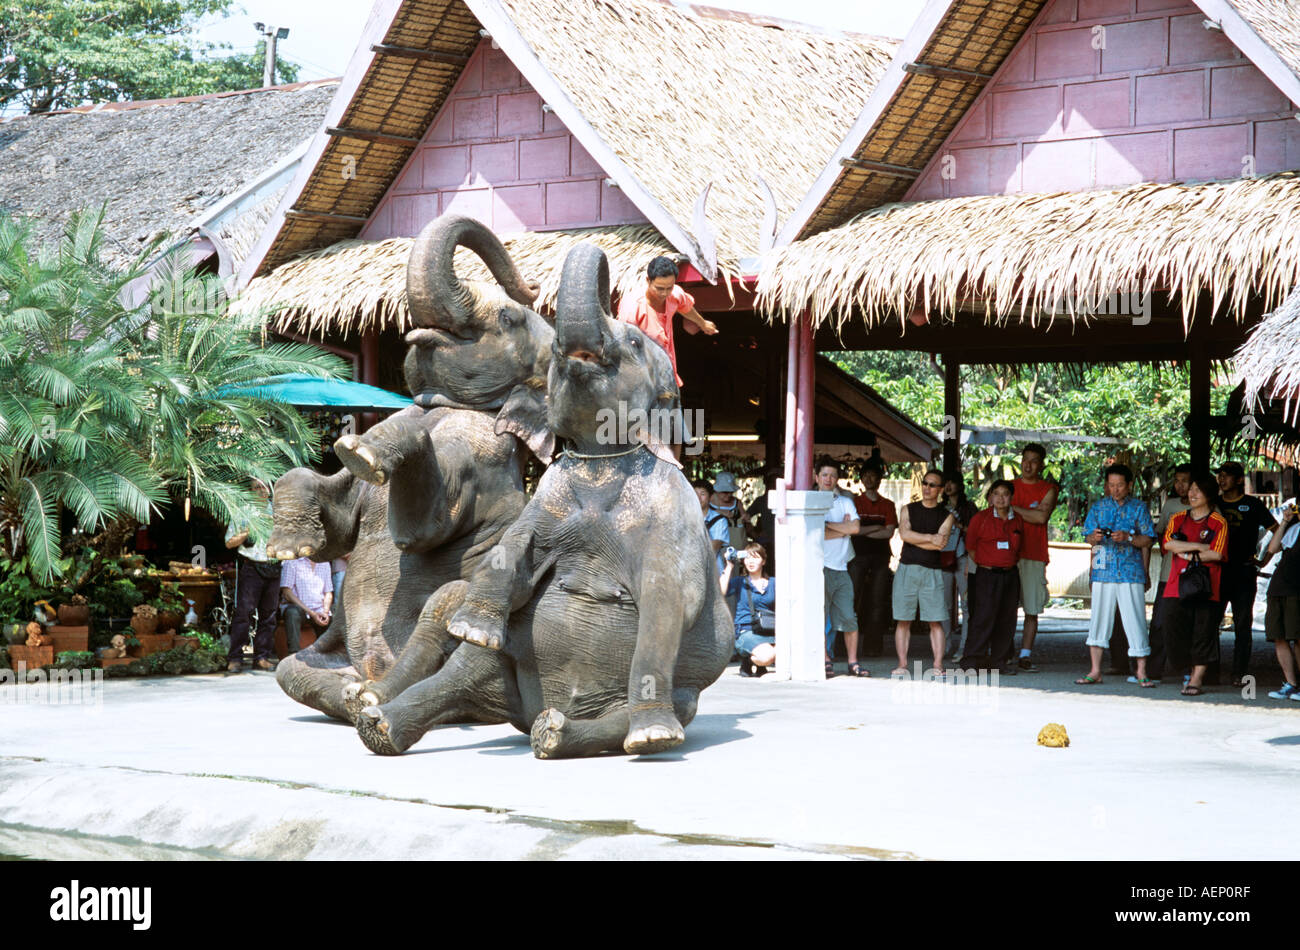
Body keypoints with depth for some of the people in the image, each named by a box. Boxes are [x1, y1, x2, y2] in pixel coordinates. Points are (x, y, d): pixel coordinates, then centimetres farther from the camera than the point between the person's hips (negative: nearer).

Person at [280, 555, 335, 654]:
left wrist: (326, 612, -5)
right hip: (298, 607, -5)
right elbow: (286, 592, -10)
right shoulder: (292, 562, -2)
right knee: (292, 612, -37)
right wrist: (311, 613, -17)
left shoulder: (324, 564, 16)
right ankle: (295, 655, -43)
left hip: (319, 609, 5)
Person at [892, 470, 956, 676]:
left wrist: (914, 539, -6)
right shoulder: (908, 510, 12)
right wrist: (930, 538, -8)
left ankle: (938, 665, -5)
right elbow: (904, 533, -5)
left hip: (932, 572, -1)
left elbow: (941, 544, -8)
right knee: (903, 620, -1)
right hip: (907, 568, 1)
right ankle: (902, 664, 1)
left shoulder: (946, 516, 8)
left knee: (936, 621, -5)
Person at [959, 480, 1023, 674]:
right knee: (983, 617, -11)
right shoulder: (980, 519, -3)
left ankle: (1001, 660, 14)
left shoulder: (1017, 521, 9)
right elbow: (971, 548, 5)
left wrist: (1008, 563, 11)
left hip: (1010, 575, 5)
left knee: (1006, 619, 6)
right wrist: (984, 565, 5)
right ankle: (972, 660, -9)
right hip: (986, 575, -4)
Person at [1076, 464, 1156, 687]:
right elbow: (1088, 537, 10)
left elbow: (1148, 540, 2)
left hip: (1131, 572, -2)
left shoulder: (1138, 508, 5)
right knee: (1099, 618, 2)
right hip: (1103, 572, 2)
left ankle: (1141, 672, 5)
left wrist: (1128, 538, -15)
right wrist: (1094, 538, -13)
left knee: (1135, 620, -3)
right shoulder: (1098, 507, 11)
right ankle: (1095, 671, 9)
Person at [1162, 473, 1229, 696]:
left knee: (1203, 630, -6)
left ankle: (1197, 678, -2)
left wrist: (1187, 553, -5)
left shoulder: (1218, 523, 4)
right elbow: (1168, 544, -1)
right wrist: (1199, 546, -7)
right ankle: (1192, 671, 12)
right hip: (1177, 584, 3)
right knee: (1175, 625, -2)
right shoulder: (1178, 519, 16)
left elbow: (1217, 554, -6)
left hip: (1205, 585, -3)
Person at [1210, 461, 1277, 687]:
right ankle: (1210, 671, 5)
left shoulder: (1253, 505, 3)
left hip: (1244, 573, -3)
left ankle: (1239, 674, 2)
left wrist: (1265, 560, -1)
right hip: (1217, 573, 3)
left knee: (1242, 625, 0)